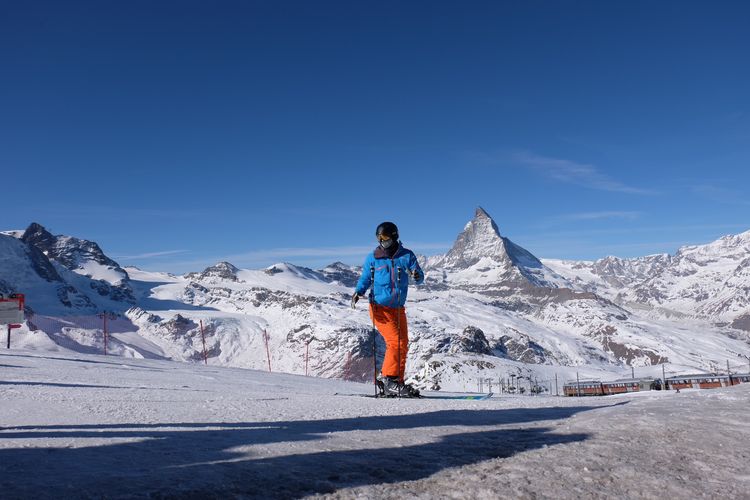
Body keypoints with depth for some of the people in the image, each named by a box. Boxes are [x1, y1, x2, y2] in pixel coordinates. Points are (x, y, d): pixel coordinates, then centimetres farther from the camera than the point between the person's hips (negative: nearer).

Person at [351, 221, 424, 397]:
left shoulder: (406, 255, 1)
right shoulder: (373, 257, -1)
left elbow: (420, 278, -3)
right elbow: (365, 279, 4)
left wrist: (417, 276, -27)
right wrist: (358, 292, -15)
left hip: (398, 308, 4)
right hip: (380, 307, -4)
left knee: (403, 345, 8)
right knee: (395, 342, -14)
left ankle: (396, 383, 18)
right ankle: (388, 379, -5)